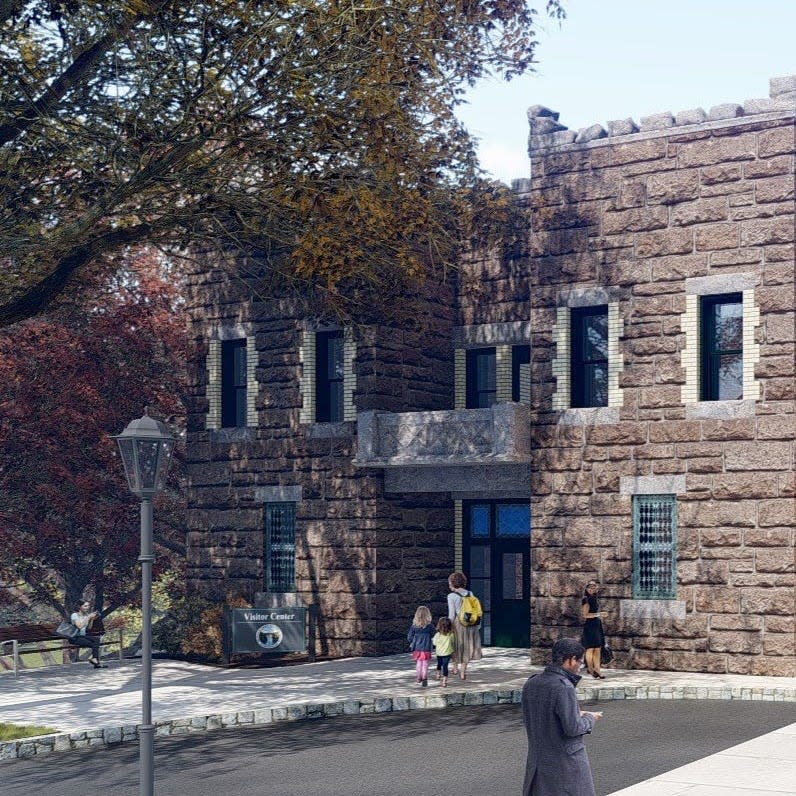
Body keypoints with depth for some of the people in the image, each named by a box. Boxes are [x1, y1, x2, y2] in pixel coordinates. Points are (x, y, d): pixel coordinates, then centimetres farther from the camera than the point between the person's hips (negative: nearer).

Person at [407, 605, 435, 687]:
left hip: (417, 647, 2)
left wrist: (412, 643, 18)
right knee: (425, 664, 1)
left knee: (418, 664, 19)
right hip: (426, 648, -2)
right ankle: (424, 678, -13)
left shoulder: (414, 625, -5)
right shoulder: (430, 625, -11)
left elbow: (409, 637, -1)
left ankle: (419, 678, 28)